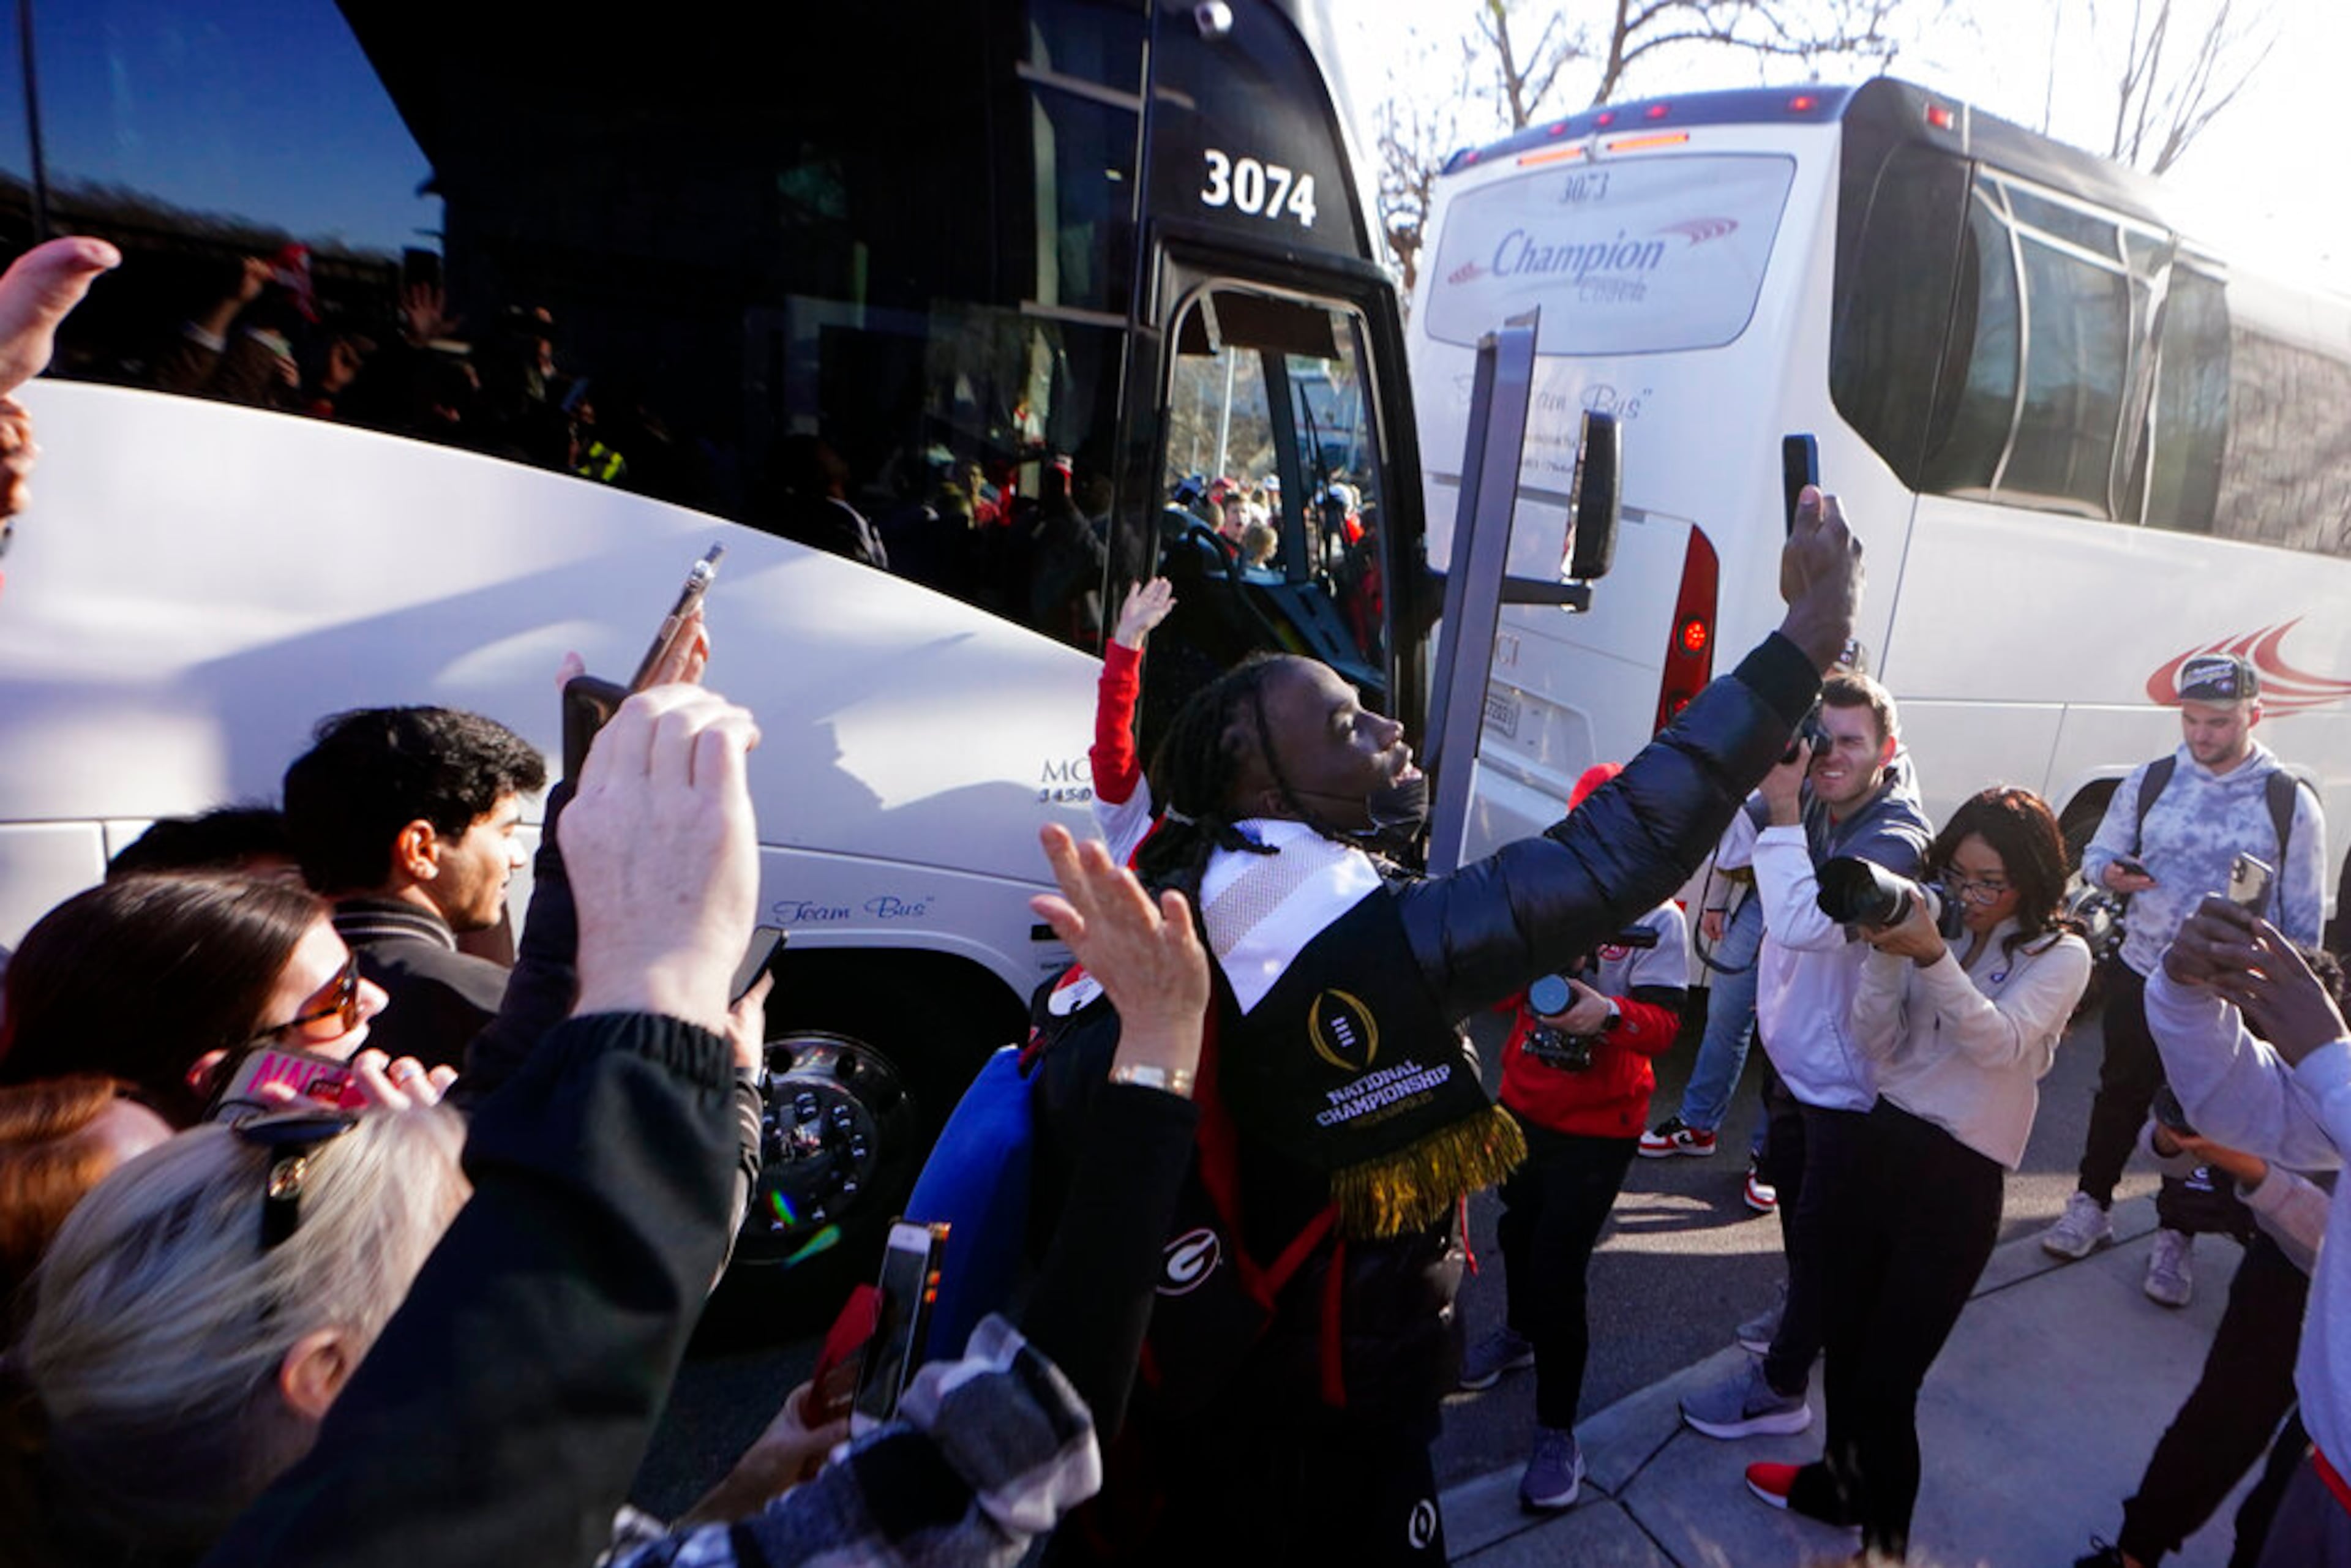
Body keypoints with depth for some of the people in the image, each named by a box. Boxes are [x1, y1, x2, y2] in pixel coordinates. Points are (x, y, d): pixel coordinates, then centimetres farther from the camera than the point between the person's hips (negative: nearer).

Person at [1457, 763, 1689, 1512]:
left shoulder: (1661, 918, -11)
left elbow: (1664, 1023, -17)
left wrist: (1609, 1014, -38)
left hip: (1600, 1121, -4)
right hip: (1524, 1100, 4)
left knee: (1558, 1266, -6)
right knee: (1518, 1227, 22)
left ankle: (1556, 1433, 11)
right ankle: (1521, 1331, 52)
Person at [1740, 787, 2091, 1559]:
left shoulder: (2060, 955, -6)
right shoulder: (1934, 918, 3)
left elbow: (2000, 1044, -23)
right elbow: (1878, 1044, -2)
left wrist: (1930, 956, -34)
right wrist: (1886, 954, -17)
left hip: (1958, 1182, -4)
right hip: (1881, 1145, 4)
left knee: (1886, 1380, 1)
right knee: (1845, 1340, 18)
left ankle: (1884, 1538, 24)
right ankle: (1841, 1480, 43)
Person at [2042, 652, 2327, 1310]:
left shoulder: (2290, 803, -7)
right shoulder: (2149, 782, -2)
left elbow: (2304, 915, -2)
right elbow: (2098, 852, 4)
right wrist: (2110, 874, -20)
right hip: (2141, 974, 1)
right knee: (2121, 1092, 13)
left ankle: (2175, 1237, 27)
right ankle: (2091, 1205, 30)